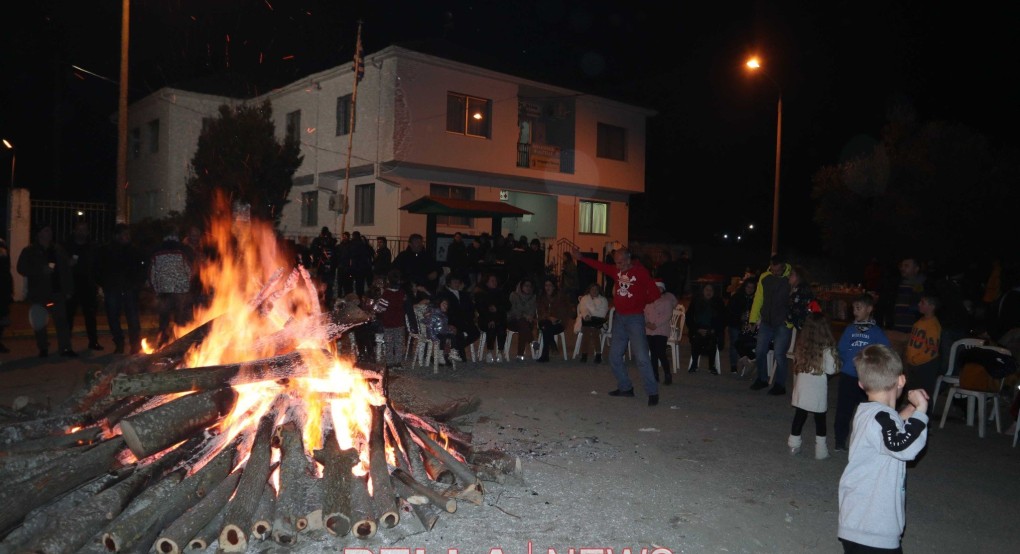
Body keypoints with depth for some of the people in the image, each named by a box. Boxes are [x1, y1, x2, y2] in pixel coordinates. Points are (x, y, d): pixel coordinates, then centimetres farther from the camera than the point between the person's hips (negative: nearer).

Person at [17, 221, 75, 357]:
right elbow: (22, 269, -6)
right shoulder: (29, 251, 1)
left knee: (61, 320, -2)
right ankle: (43, 349, 16)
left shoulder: (58, 250, 8)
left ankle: (65, 348, 0)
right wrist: (42, 271, -18)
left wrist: (68, 289, 3)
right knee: (40, 323, 6)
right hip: (39, 293, -1)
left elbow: (65, 270, 8)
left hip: (57, 291, 1)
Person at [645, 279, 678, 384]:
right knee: (653, 353, 7)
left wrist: (656, 325, -14)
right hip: (649, 331, 5)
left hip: (661, 331, -4)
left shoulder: (667, 300, 2)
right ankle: (655, 375, 13)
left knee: (661, 353, -13)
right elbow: (645, 313, 9)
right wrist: (647, 323, -10)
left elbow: (668, 315, -7)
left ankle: (667, 375, -3)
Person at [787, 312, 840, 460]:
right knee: (820, 417, 9)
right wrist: (836, 360, 7)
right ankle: (821, 449, 15)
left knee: (799, 415, 12)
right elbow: (831, 370, -10)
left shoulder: (801, 345, 0)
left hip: (802, 385, 4)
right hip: (818, 388, -4)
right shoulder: (826, 348, -13)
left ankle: (794, 445, 19)